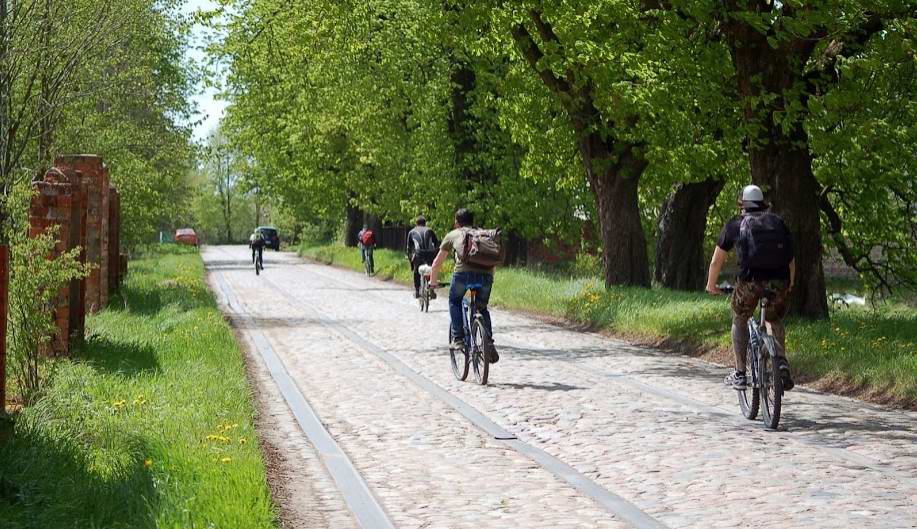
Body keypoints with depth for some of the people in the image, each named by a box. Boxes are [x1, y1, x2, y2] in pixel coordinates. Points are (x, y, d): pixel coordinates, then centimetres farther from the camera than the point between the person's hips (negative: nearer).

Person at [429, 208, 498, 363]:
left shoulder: (453, 235, 24)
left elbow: (437, 263, 30)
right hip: (486, 273, 3)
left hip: (464, 272, -3)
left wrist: (433, 281, 44)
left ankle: (458, 339, 12)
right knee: (482, 308, 24)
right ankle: (488, 342, 6)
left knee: (455, 302, 25)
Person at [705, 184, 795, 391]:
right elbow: (791, 259, 24)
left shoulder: (735, 225, 14)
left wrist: (711, 285, 34)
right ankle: (782, 362, 6)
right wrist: (790, 284, 40)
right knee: (774, 320, 28)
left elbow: (716, 261, 19)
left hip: (750, 281, -2)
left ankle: (740, 374, 18)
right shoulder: (779, 223, 20)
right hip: (779, 283, 2)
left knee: (739, 321, 23)